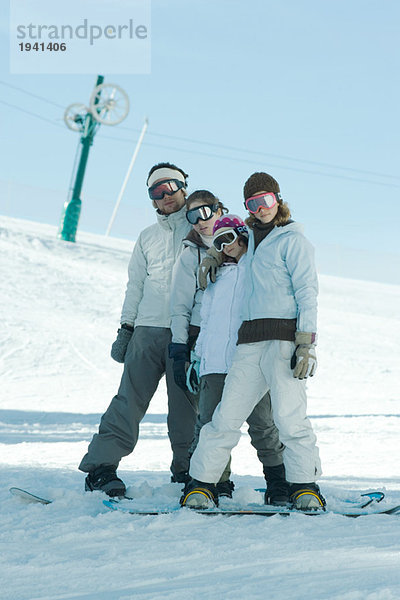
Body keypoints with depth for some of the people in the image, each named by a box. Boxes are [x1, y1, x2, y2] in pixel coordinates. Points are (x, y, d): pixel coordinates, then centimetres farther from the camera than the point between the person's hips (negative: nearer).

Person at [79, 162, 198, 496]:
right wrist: (125, 330, 13)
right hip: (148, 330, 2)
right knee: (130, 397, -6)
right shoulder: (147, 238, 21)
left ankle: (186, 469, 7)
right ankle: (101, 466, -9)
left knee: (186, 403, -3)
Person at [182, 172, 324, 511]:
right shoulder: (250, 240, 23)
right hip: (250, 342, 6)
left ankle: (305, 486, -8)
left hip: (284, 339, -6)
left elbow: (307, 293, -4)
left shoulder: (293, 241, 4)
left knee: (289, 416, -15)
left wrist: (306, 343, -14)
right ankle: (202, 483, 3)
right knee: (227, 416, -1)